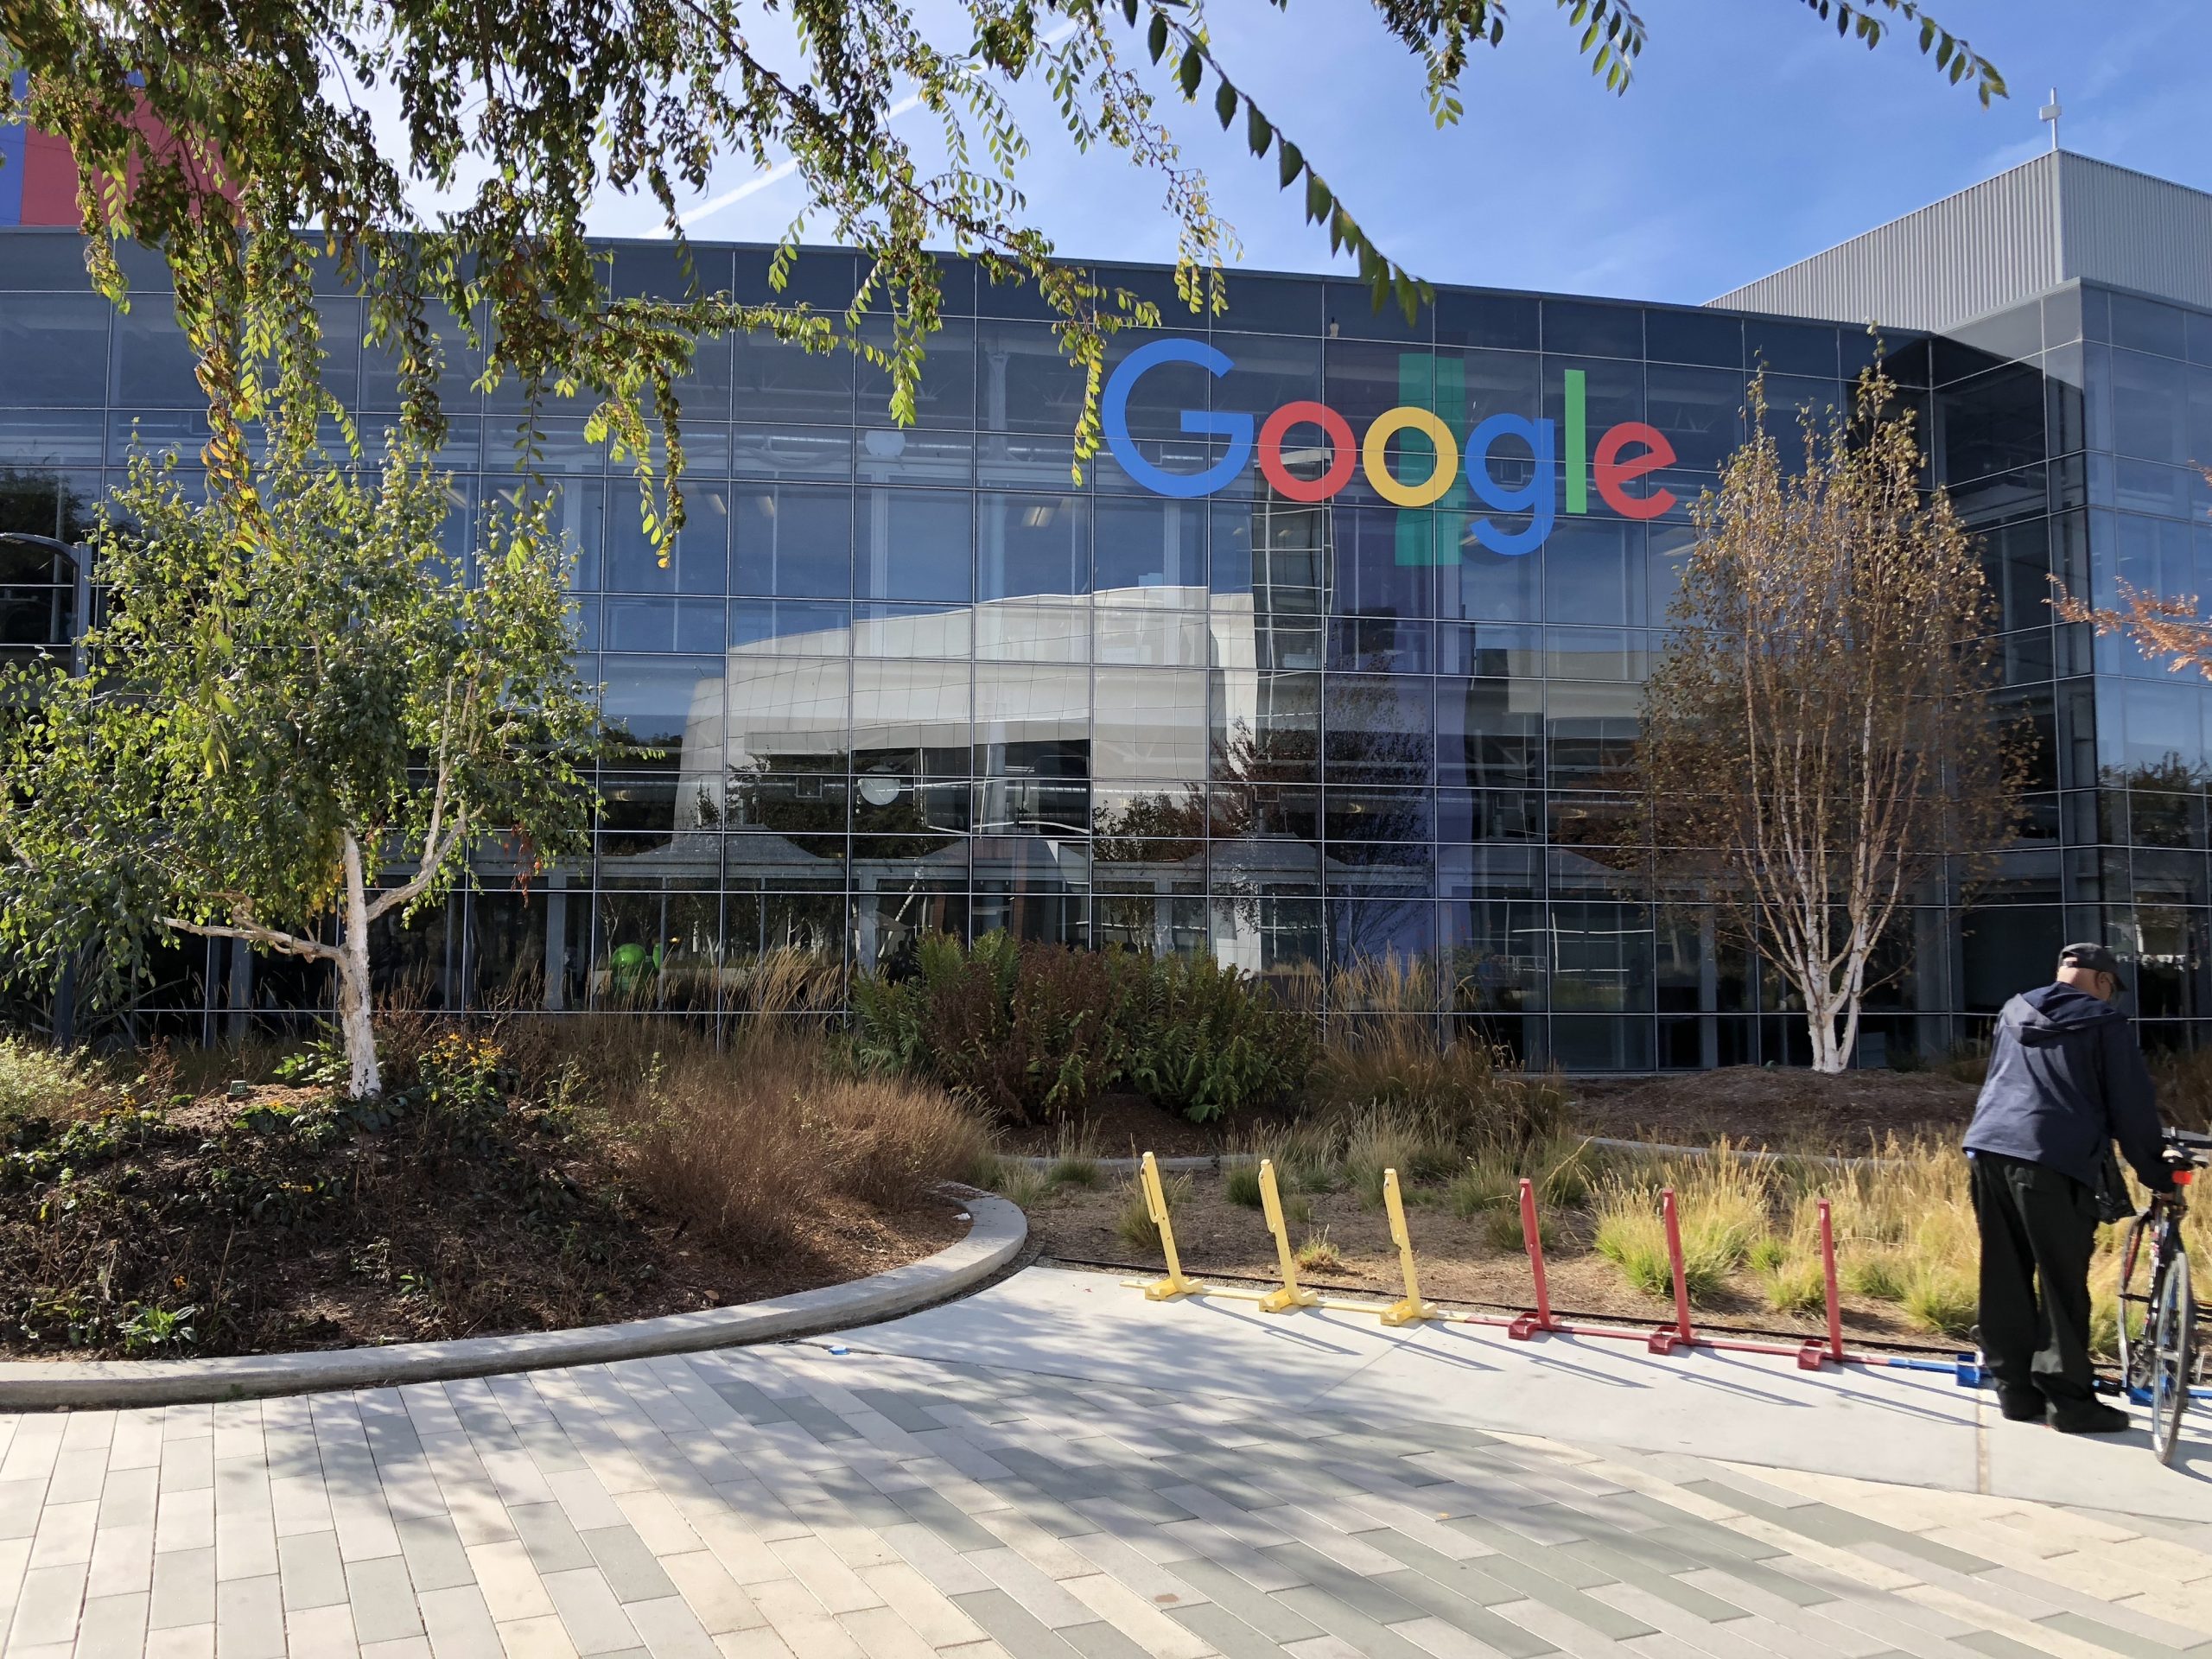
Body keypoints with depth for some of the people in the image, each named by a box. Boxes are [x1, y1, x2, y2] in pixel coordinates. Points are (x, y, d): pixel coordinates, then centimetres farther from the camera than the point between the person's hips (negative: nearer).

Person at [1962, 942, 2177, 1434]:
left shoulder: (2014, 1012, 22)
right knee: (2062, 1282, 1)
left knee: (2005, 1277, 11)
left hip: (1989, 1145, 6)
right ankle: (2069, 1400, 5)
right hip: (2053, 1158, -6)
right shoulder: (2105, 1024, 5)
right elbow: (2133, 1107, 4)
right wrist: (2159, 1178, 12)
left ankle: (2015, 1389, 17)